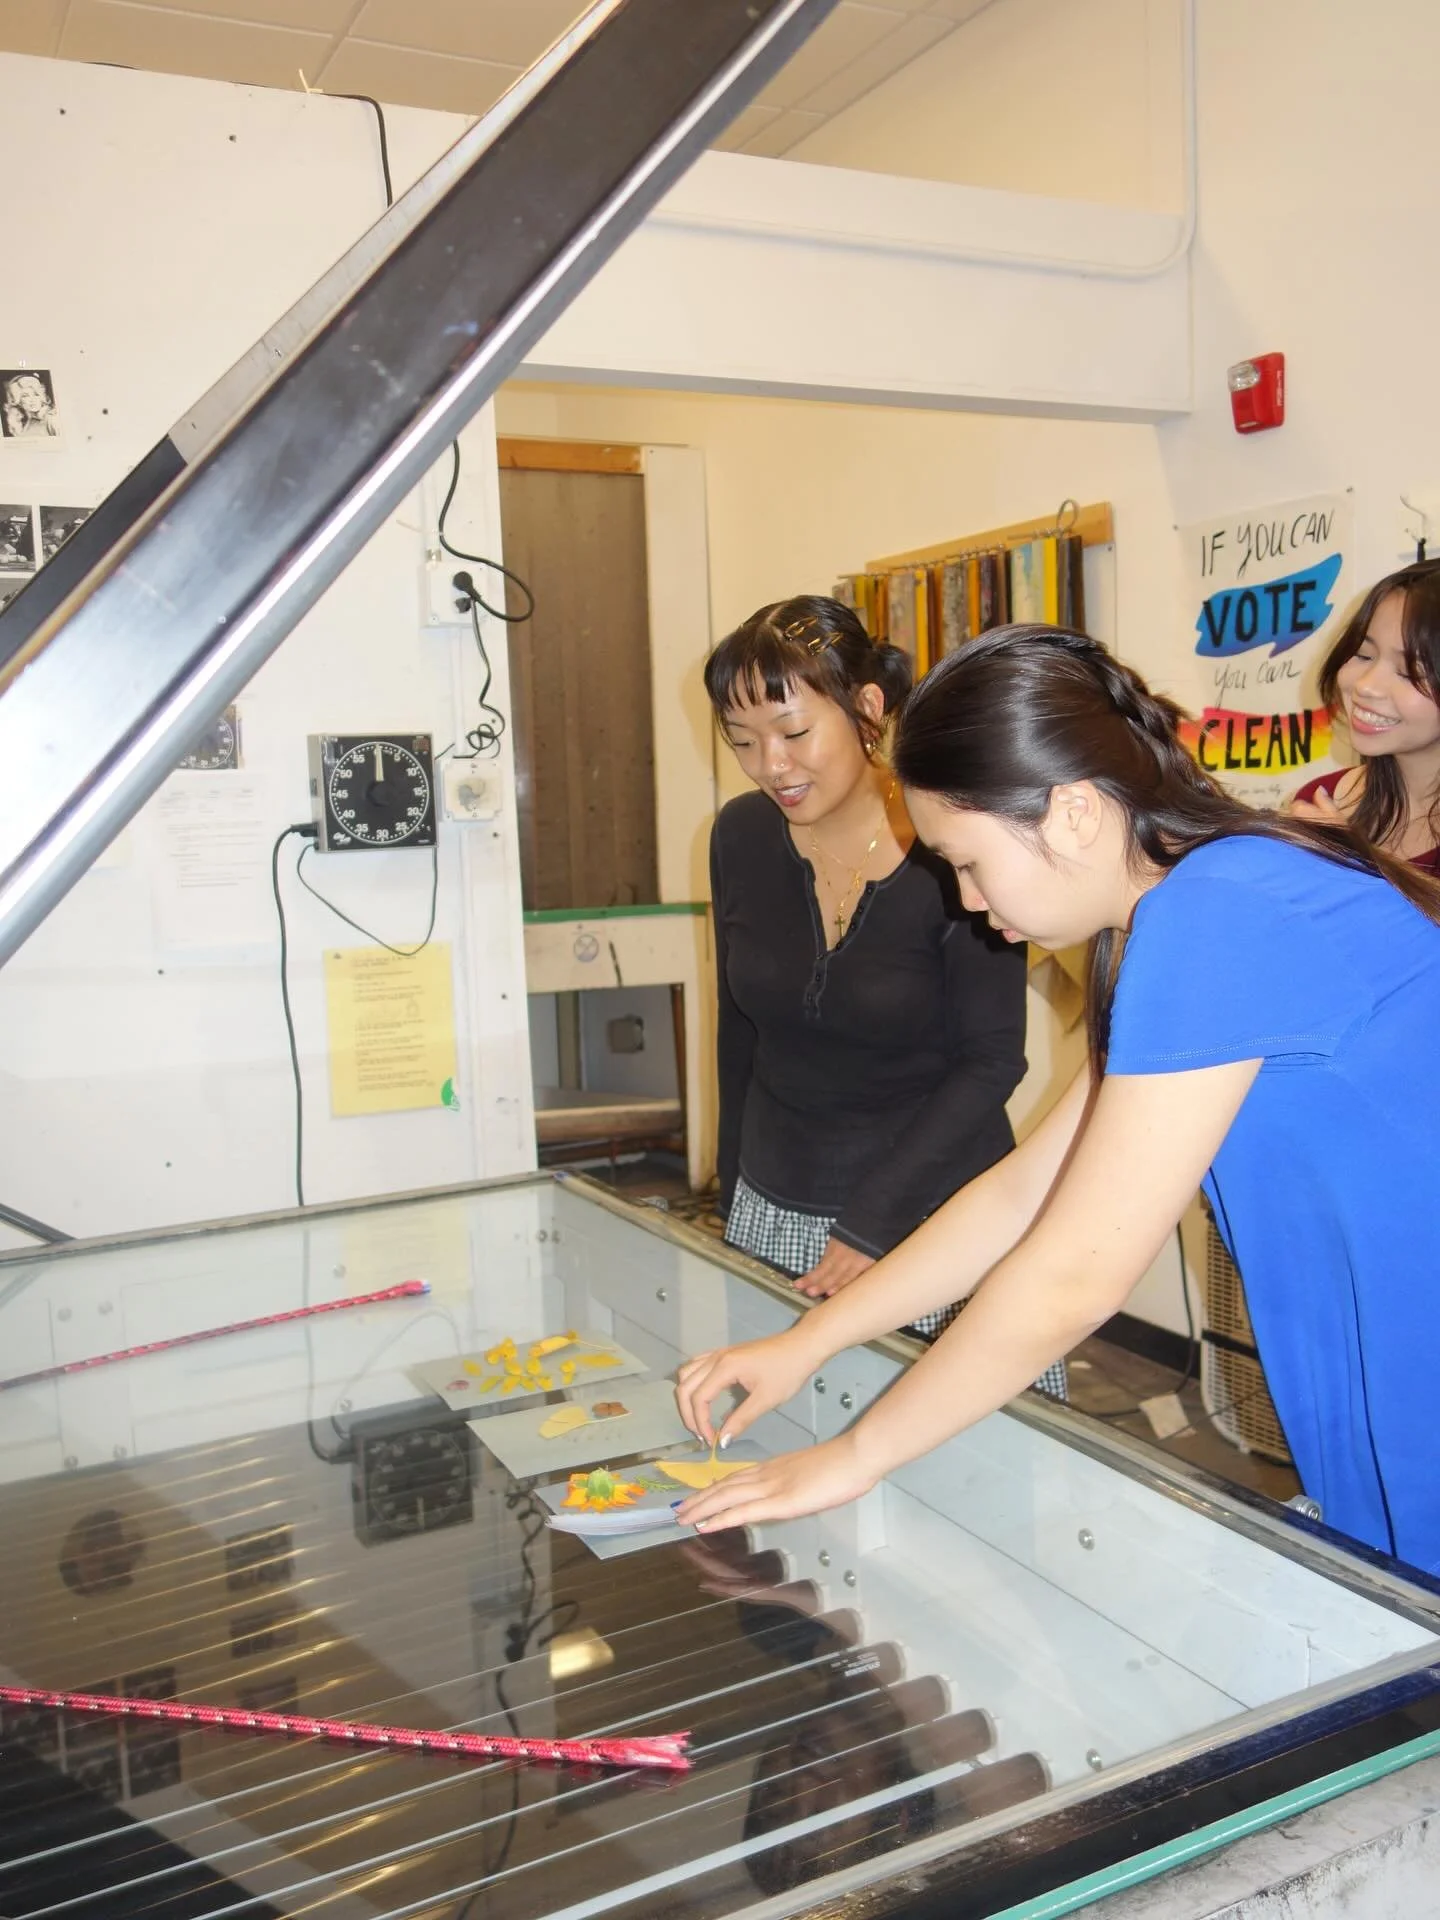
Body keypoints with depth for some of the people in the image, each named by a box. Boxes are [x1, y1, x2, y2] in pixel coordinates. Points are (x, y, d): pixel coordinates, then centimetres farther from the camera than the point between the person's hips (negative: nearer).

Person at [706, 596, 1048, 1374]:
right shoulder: (742, 837, -2)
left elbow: (991, 1062, -12)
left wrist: (872, 1224, -16)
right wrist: (733, 1196, 14)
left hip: (936, 1215, -4)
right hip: (772, 1211, 4)